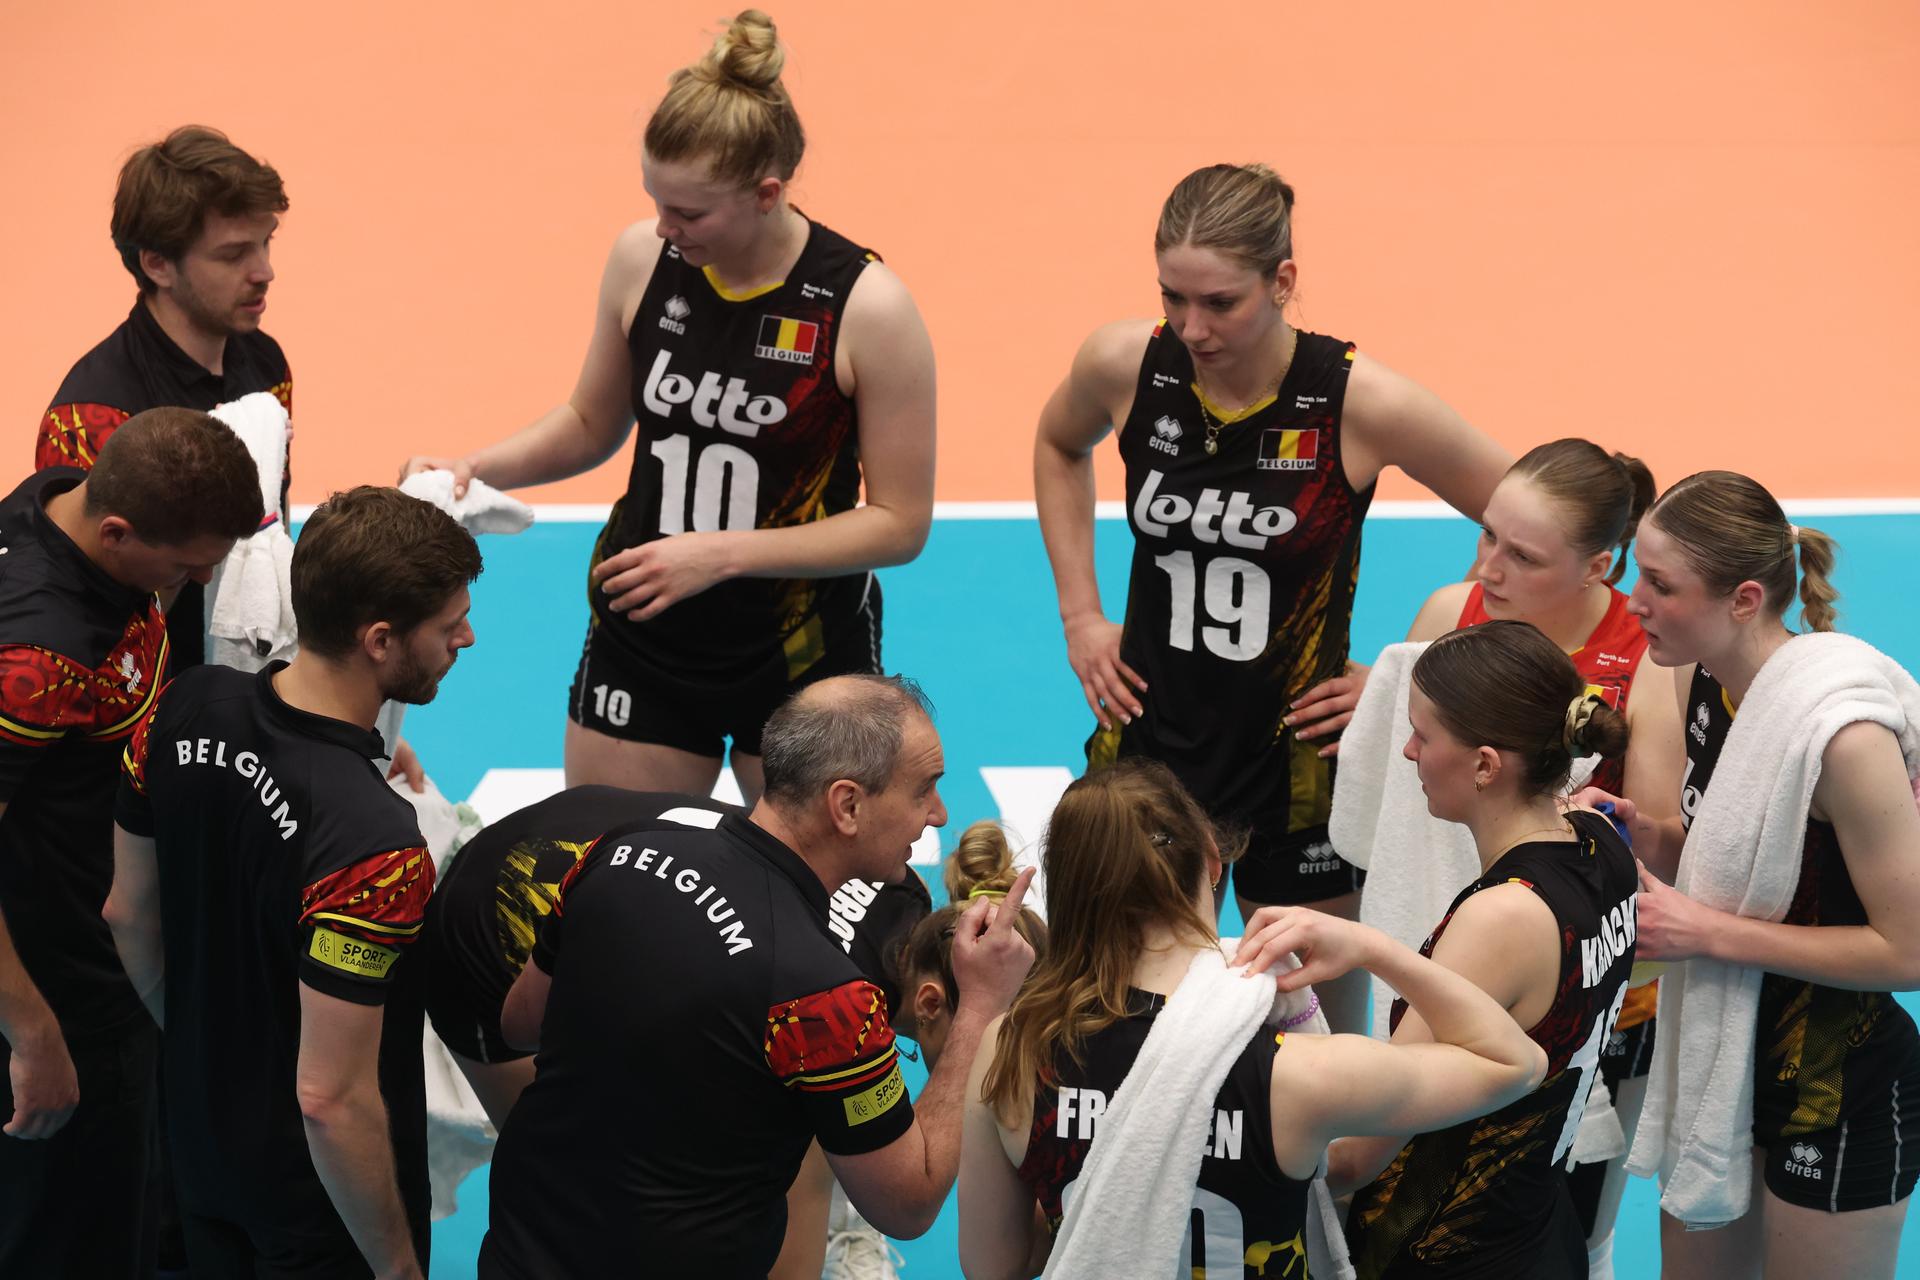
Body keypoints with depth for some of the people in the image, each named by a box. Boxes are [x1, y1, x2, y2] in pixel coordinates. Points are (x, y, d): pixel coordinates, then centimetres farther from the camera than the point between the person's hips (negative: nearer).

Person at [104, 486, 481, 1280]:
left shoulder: (186, 709, -14)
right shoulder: (371, 842, -36)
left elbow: (131, 914, 2)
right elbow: (332, 1100, -30)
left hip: (200, 1139, 7)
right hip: (320, 1193, -6)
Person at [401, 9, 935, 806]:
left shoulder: (867, 306, -17)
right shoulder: (642, 260, -5)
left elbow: (901, 522, -14)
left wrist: (724, 552, -21)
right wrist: (478, 470, -7)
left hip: (802, 654, -3)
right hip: (643, 642, 3)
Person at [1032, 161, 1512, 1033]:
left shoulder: (1359, 402, -17)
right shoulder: (1126, 365, -8)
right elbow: (1060, 447, 18)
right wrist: (1080, 615, 9)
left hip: (1298, 759, -2)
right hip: (1150, 741, 2)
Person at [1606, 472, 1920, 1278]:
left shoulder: (1845, 736, -28)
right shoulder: (1704, 681, -3)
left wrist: (1709, 935, -24)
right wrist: (1638, 832, -9)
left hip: (1841, 1089, -8)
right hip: (1727, 1056, 8)